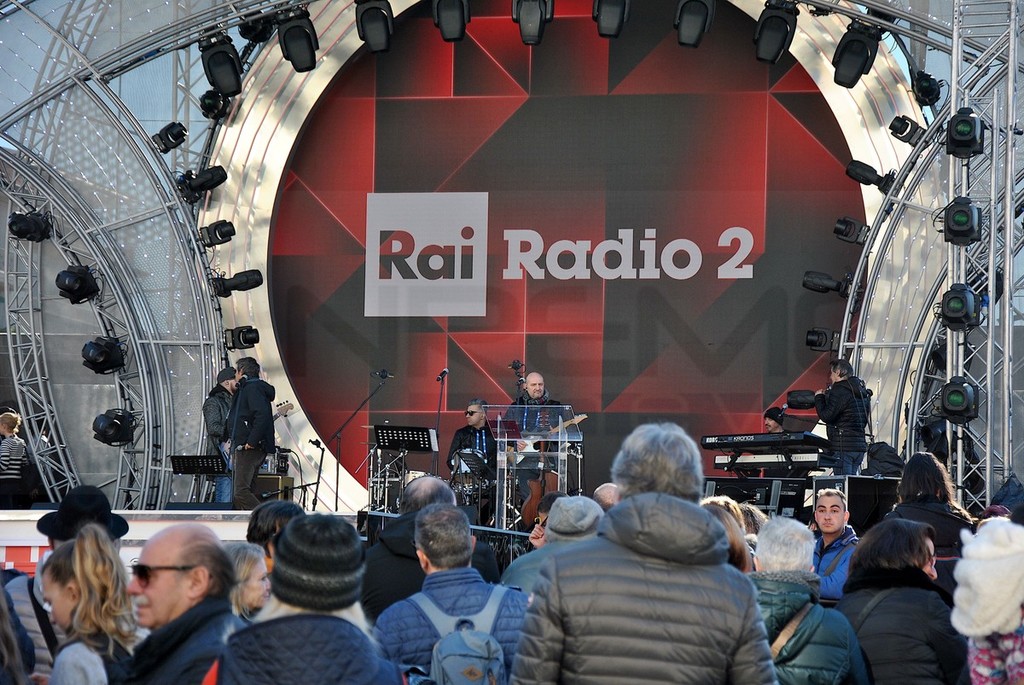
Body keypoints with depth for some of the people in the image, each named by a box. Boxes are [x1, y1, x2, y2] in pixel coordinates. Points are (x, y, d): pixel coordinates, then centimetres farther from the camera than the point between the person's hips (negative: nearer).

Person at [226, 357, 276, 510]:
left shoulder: (252, 388, -9)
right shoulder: (249, 387, 22)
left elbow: (262, 415, -24)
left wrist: (252, 441, -24)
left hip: (250, 449, -11)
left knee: (241, 492, -17)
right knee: (247, 492, 10)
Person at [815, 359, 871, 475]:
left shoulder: (840, 391, -10)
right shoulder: (862, 392, 18)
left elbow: (826, 416, -15)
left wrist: (819, 398, 4)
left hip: (844, 447, -9)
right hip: (860, 444, 9)